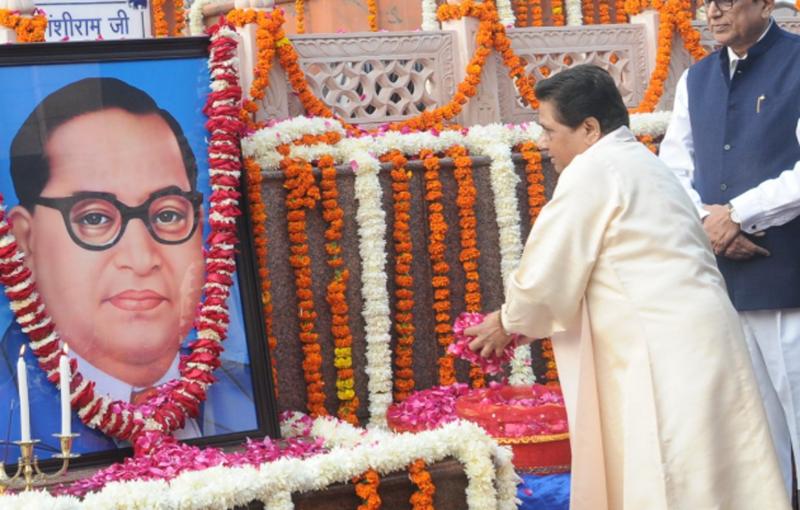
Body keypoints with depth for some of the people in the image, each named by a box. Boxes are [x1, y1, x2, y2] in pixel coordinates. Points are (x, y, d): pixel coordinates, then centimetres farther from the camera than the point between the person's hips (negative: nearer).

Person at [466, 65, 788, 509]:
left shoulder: (591, 171, -9)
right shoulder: (638, 162, 21)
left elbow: (548, 275, -6)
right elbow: (582, 269, 25)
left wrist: (509, 323, 12)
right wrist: (522, 320, 24)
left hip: (668, 353, -9)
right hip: (688, 343, 9)